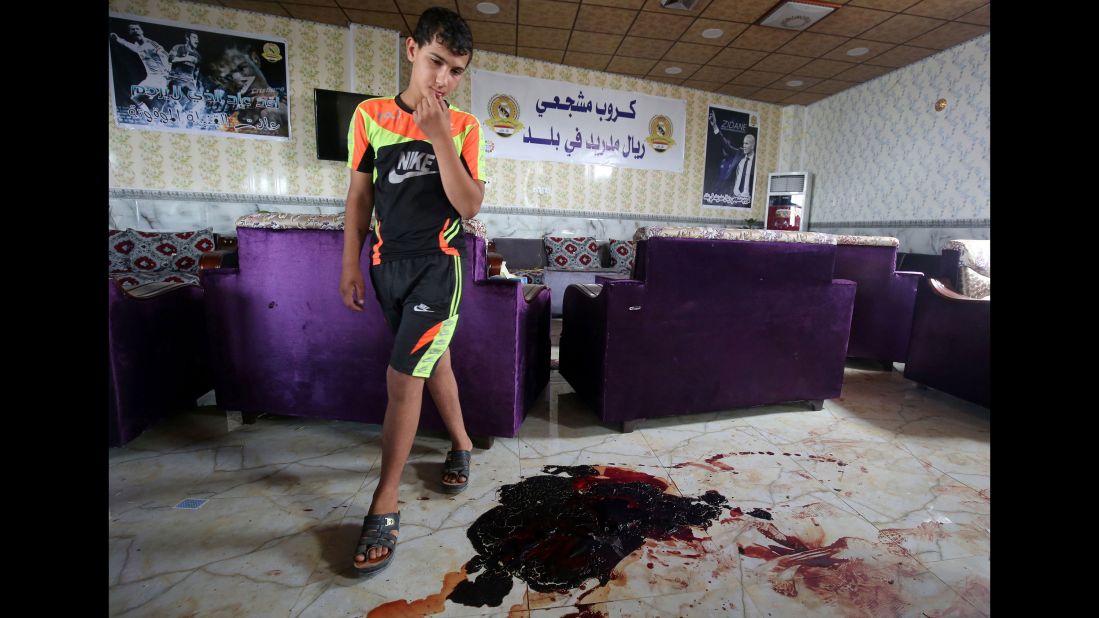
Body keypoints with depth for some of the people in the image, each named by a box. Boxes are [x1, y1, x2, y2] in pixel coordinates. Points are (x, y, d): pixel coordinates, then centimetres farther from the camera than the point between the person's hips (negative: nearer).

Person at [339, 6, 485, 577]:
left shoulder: (464, 127, 0)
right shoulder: (370, 115, 5)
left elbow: (469, 204, -9)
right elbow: (360, 195, 8)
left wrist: (439, 135, -15)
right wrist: (351, 263, 4)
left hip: (439, 262, -3)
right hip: (388, 262, 3)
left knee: (403, 375, -9)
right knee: (432, 357, 15)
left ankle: (384, 508, 4)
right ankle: (462, 444, 37)